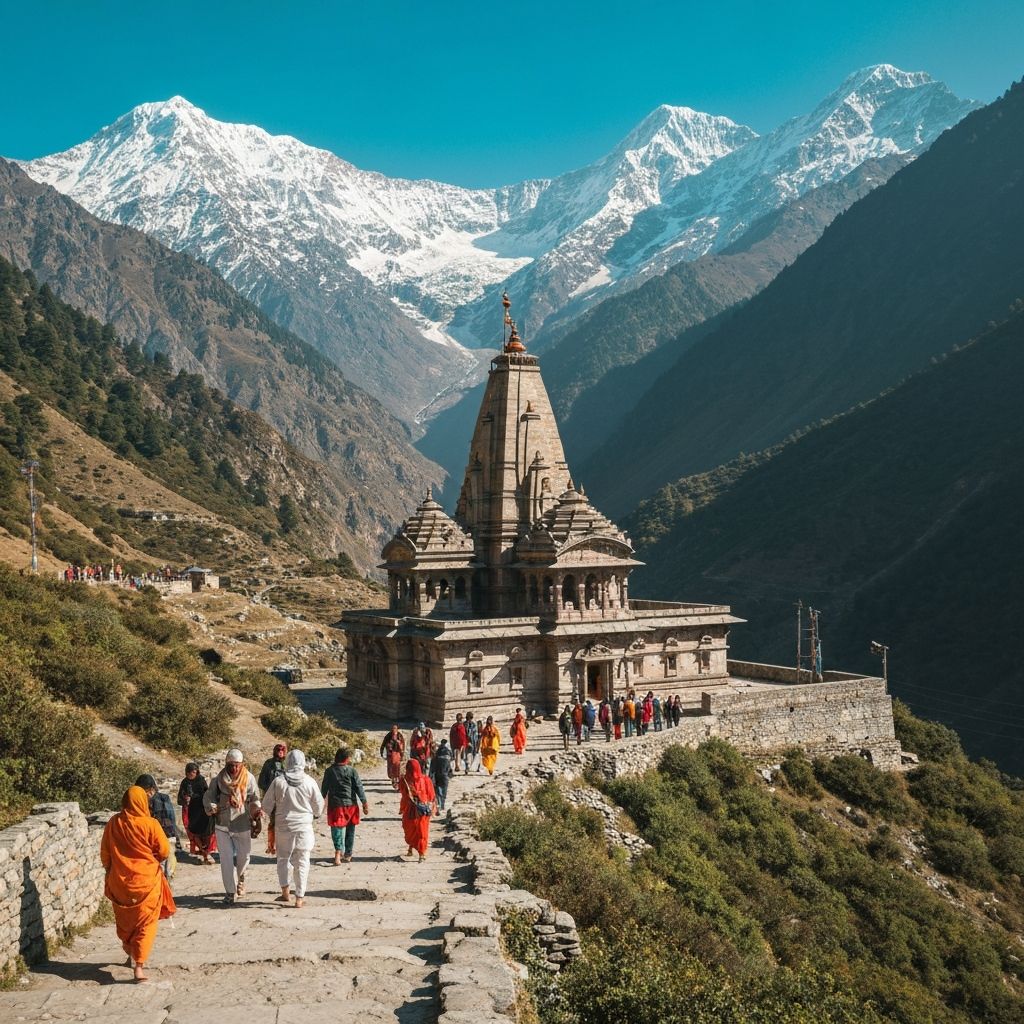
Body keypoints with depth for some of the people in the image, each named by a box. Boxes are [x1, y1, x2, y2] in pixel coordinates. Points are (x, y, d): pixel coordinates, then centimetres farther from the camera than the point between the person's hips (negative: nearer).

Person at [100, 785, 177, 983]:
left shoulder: (113, 823, -6)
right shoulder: (150, 824, -15)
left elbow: (105, 854, 4)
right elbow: (164, 852, -8)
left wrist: (110, 871, 19)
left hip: (119, 882, 3)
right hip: (146, 881, -3)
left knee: (125, 920, 23)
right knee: (145, 924, 4)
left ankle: (130, 952, 42)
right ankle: (139, 966, -5)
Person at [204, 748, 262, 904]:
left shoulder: (248, 778, -1)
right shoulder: (219, 779, 1)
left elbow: (254, 799, 1)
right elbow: (208, 797, 3)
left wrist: (256, 811, -15)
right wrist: (212, 808, -17)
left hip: (242, 825, 0)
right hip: (223, 824, 0)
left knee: (244, 856, 10)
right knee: (226, 859, 0)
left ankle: (239, 877, 43)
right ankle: (231, 891, 9)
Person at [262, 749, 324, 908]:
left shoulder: (278, 782, -9)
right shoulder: (309, 782, -9)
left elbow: (267, 806, -1)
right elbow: (319, 806, 2)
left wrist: (272, 813, 21)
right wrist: (315, 814, 25)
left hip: (284, 826, 0)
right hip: (304, 826, 0)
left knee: (283, 859, 17)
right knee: (302, 862, 7)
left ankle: (285, 892, 11)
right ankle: (300, 898, 9)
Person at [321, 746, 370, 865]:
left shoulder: (329, 771, -3)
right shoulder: (352, 771, -7)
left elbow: (324, 789, 5)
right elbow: (359, 788, -5)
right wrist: (364, 803, 2)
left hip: (335, 805, 0)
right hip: (351, 804, 0)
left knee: (337, 830, 1)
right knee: (350, 830, 15)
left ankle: (338, 852, -19)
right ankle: (347, 854, 23)